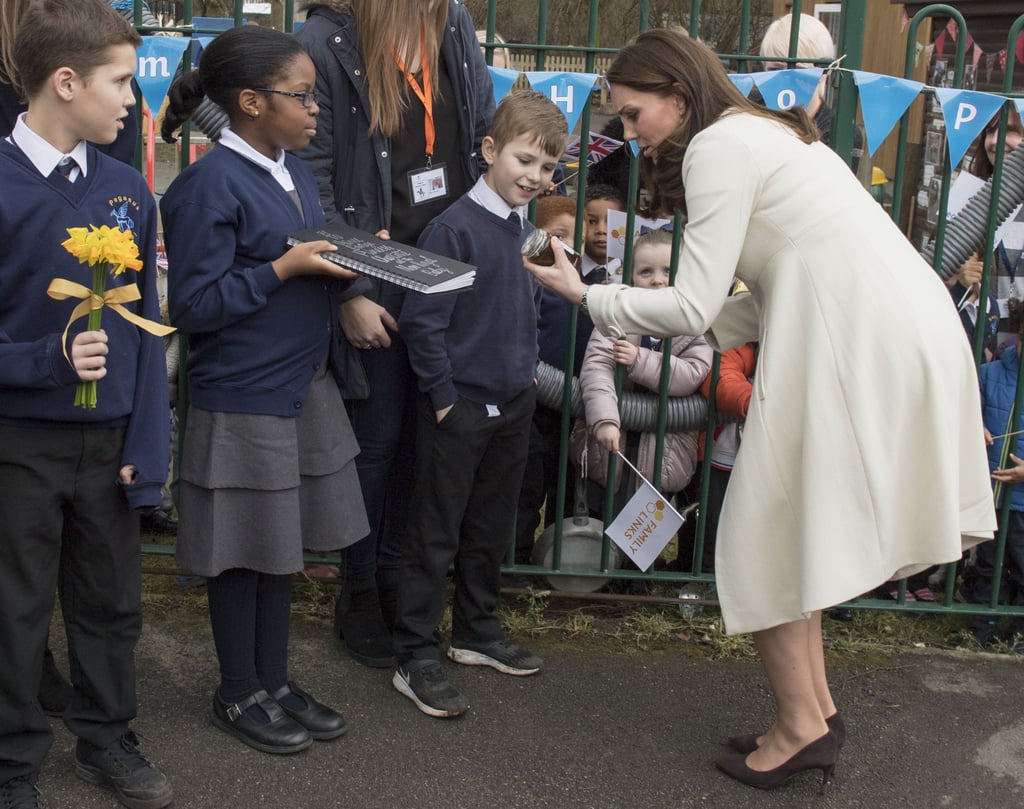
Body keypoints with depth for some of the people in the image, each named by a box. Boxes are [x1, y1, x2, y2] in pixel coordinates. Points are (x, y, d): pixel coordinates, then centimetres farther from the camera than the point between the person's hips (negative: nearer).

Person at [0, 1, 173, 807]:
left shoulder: (128, 189, 0)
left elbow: (146, 327, 2)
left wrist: (147, 445, -2)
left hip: (109, 438, 4)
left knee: (113, 602, 16)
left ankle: (108, 739, 37)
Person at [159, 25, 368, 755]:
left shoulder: (294, 170, 9)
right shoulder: (211, 185, -16)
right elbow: (193, 304, -18)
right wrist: (287, 268, -20)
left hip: (304, 385, 8)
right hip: (242, 398, -8)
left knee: (283, 540, 16)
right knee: (243, 551, 6)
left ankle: (275, 681, 31)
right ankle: (240, 695, 24)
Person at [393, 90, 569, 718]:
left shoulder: (530, 230, 7)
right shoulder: (456, 227, -15)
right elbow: (422, 319, -16)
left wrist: (529, 372, 12)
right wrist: (443, 396, -15)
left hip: (514, 404, 7)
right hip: (460, 404, -7)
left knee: (491, 527, 18)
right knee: (436, 534, 1)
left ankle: (478, 631, 34)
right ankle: (417, 660, 10)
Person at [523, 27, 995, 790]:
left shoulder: (718, 146, -8)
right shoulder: (762, 132, 21)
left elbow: (694, 306, -11)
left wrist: (587, 296, 1)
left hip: (862, 344, -10)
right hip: (891, 333, 10)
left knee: (769, 543, 1)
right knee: (796, 534, 17)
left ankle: (802, 726, 13)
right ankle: (817, 709, 26)